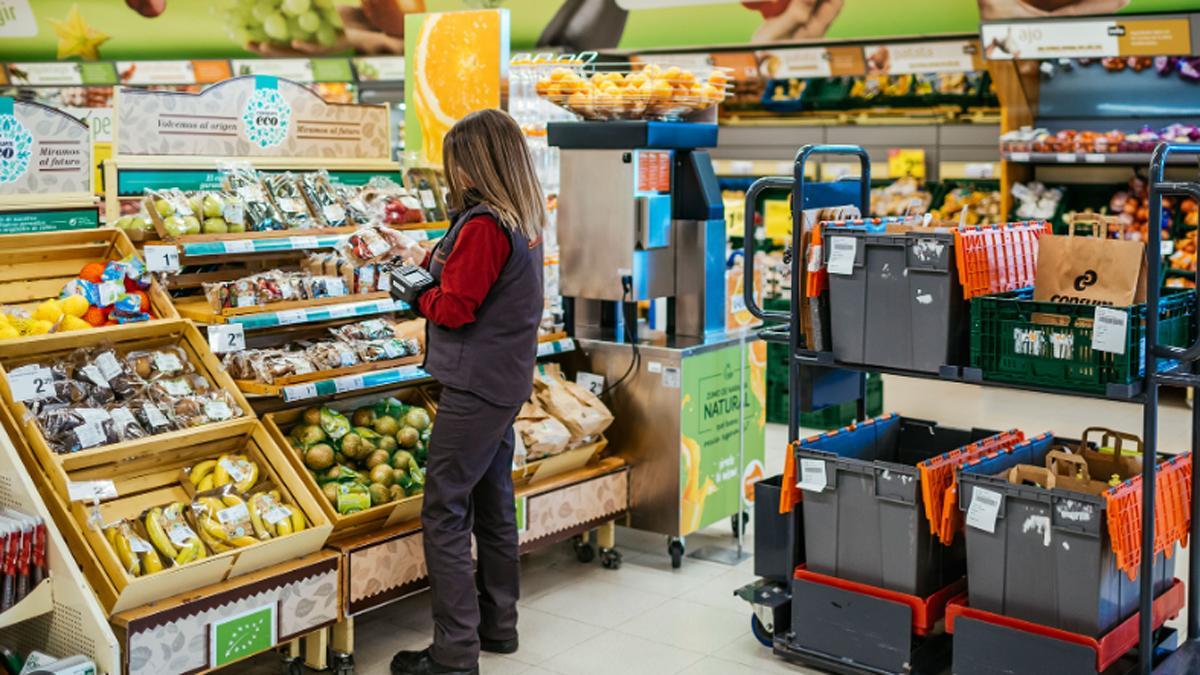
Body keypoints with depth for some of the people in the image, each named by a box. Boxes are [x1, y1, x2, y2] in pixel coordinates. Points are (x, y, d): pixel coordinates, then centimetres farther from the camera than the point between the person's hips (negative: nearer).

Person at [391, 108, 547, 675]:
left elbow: (455, 308, -18)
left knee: (444, 513, -5)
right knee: (493, 503, 17)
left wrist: (416, 293, 0)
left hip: (475, 388, -10)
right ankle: (497, 624, 29)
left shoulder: (482, 226, -19)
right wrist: (432, 269, 4)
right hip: (505, 381, 10)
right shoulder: (523, 221, 10)